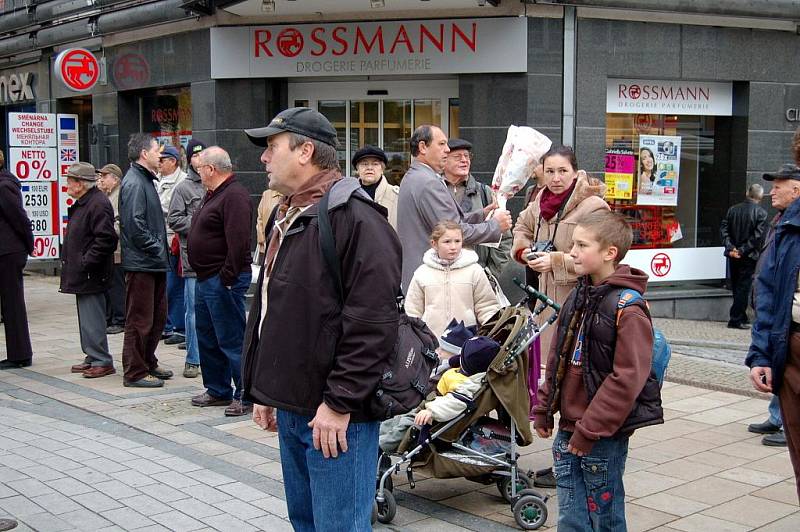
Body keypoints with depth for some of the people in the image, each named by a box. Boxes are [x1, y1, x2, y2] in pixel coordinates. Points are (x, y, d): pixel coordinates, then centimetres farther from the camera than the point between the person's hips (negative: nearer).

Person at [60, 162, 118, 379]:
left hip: (91, 275, -11)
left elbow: (105, 239, -24)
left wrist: (86, 262, -21)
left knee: (92, 319, -7)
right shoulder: (81, 203, 17)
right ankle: (93, 358, 25)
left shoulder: (98, 204, -17)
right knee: (87, 318, 16)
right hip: (82, 274, 11)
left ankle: (102, 362, -1)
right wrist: (73, 263, 16)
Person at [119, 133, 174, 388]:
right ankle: (135, 372, 6)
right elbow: (135, 225, -22)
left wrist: (160, 246, 12)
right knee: (140, 320, -3)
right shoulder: (134, 183, -15)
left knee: (157, 316, 17)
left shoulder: (146, 180, 18)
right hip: (140, 262, -10)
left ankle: (148, 362, 29)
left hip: (154, 262, 10)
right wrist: (157, 247, -15)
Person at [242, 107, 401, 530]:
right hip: (291, 407, 9)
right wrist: (264, 388, 20)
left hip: (334, 414, -9)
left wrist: (340, 402, -21)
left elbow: (372, 323, -23)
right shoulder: (287, 216, 14)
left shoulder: (355, 218, -17)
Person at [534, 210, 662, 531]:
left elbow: (628, 378, -21)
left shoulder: (628, 308, -17)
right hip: (568, 429, 7)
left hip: (604, 435, -7)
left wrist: (590, 429, -18)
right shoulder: (578, 297, 9)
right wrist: (544, 409, 15)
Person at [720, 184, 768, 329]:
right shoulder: (761, 213, -11)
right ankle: (736, 320, 0)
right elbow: (758, 236, -17)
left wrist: (730, 247, -7)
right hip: (748, 257, -5)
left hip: (733, 255, 5)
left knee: (736, 287, 14)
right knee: (743, 288, 1)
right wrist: (743, 250, -13)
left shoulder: (733, 209, 2)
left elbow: (724, 229, -3)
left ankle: (741, 318, 24)